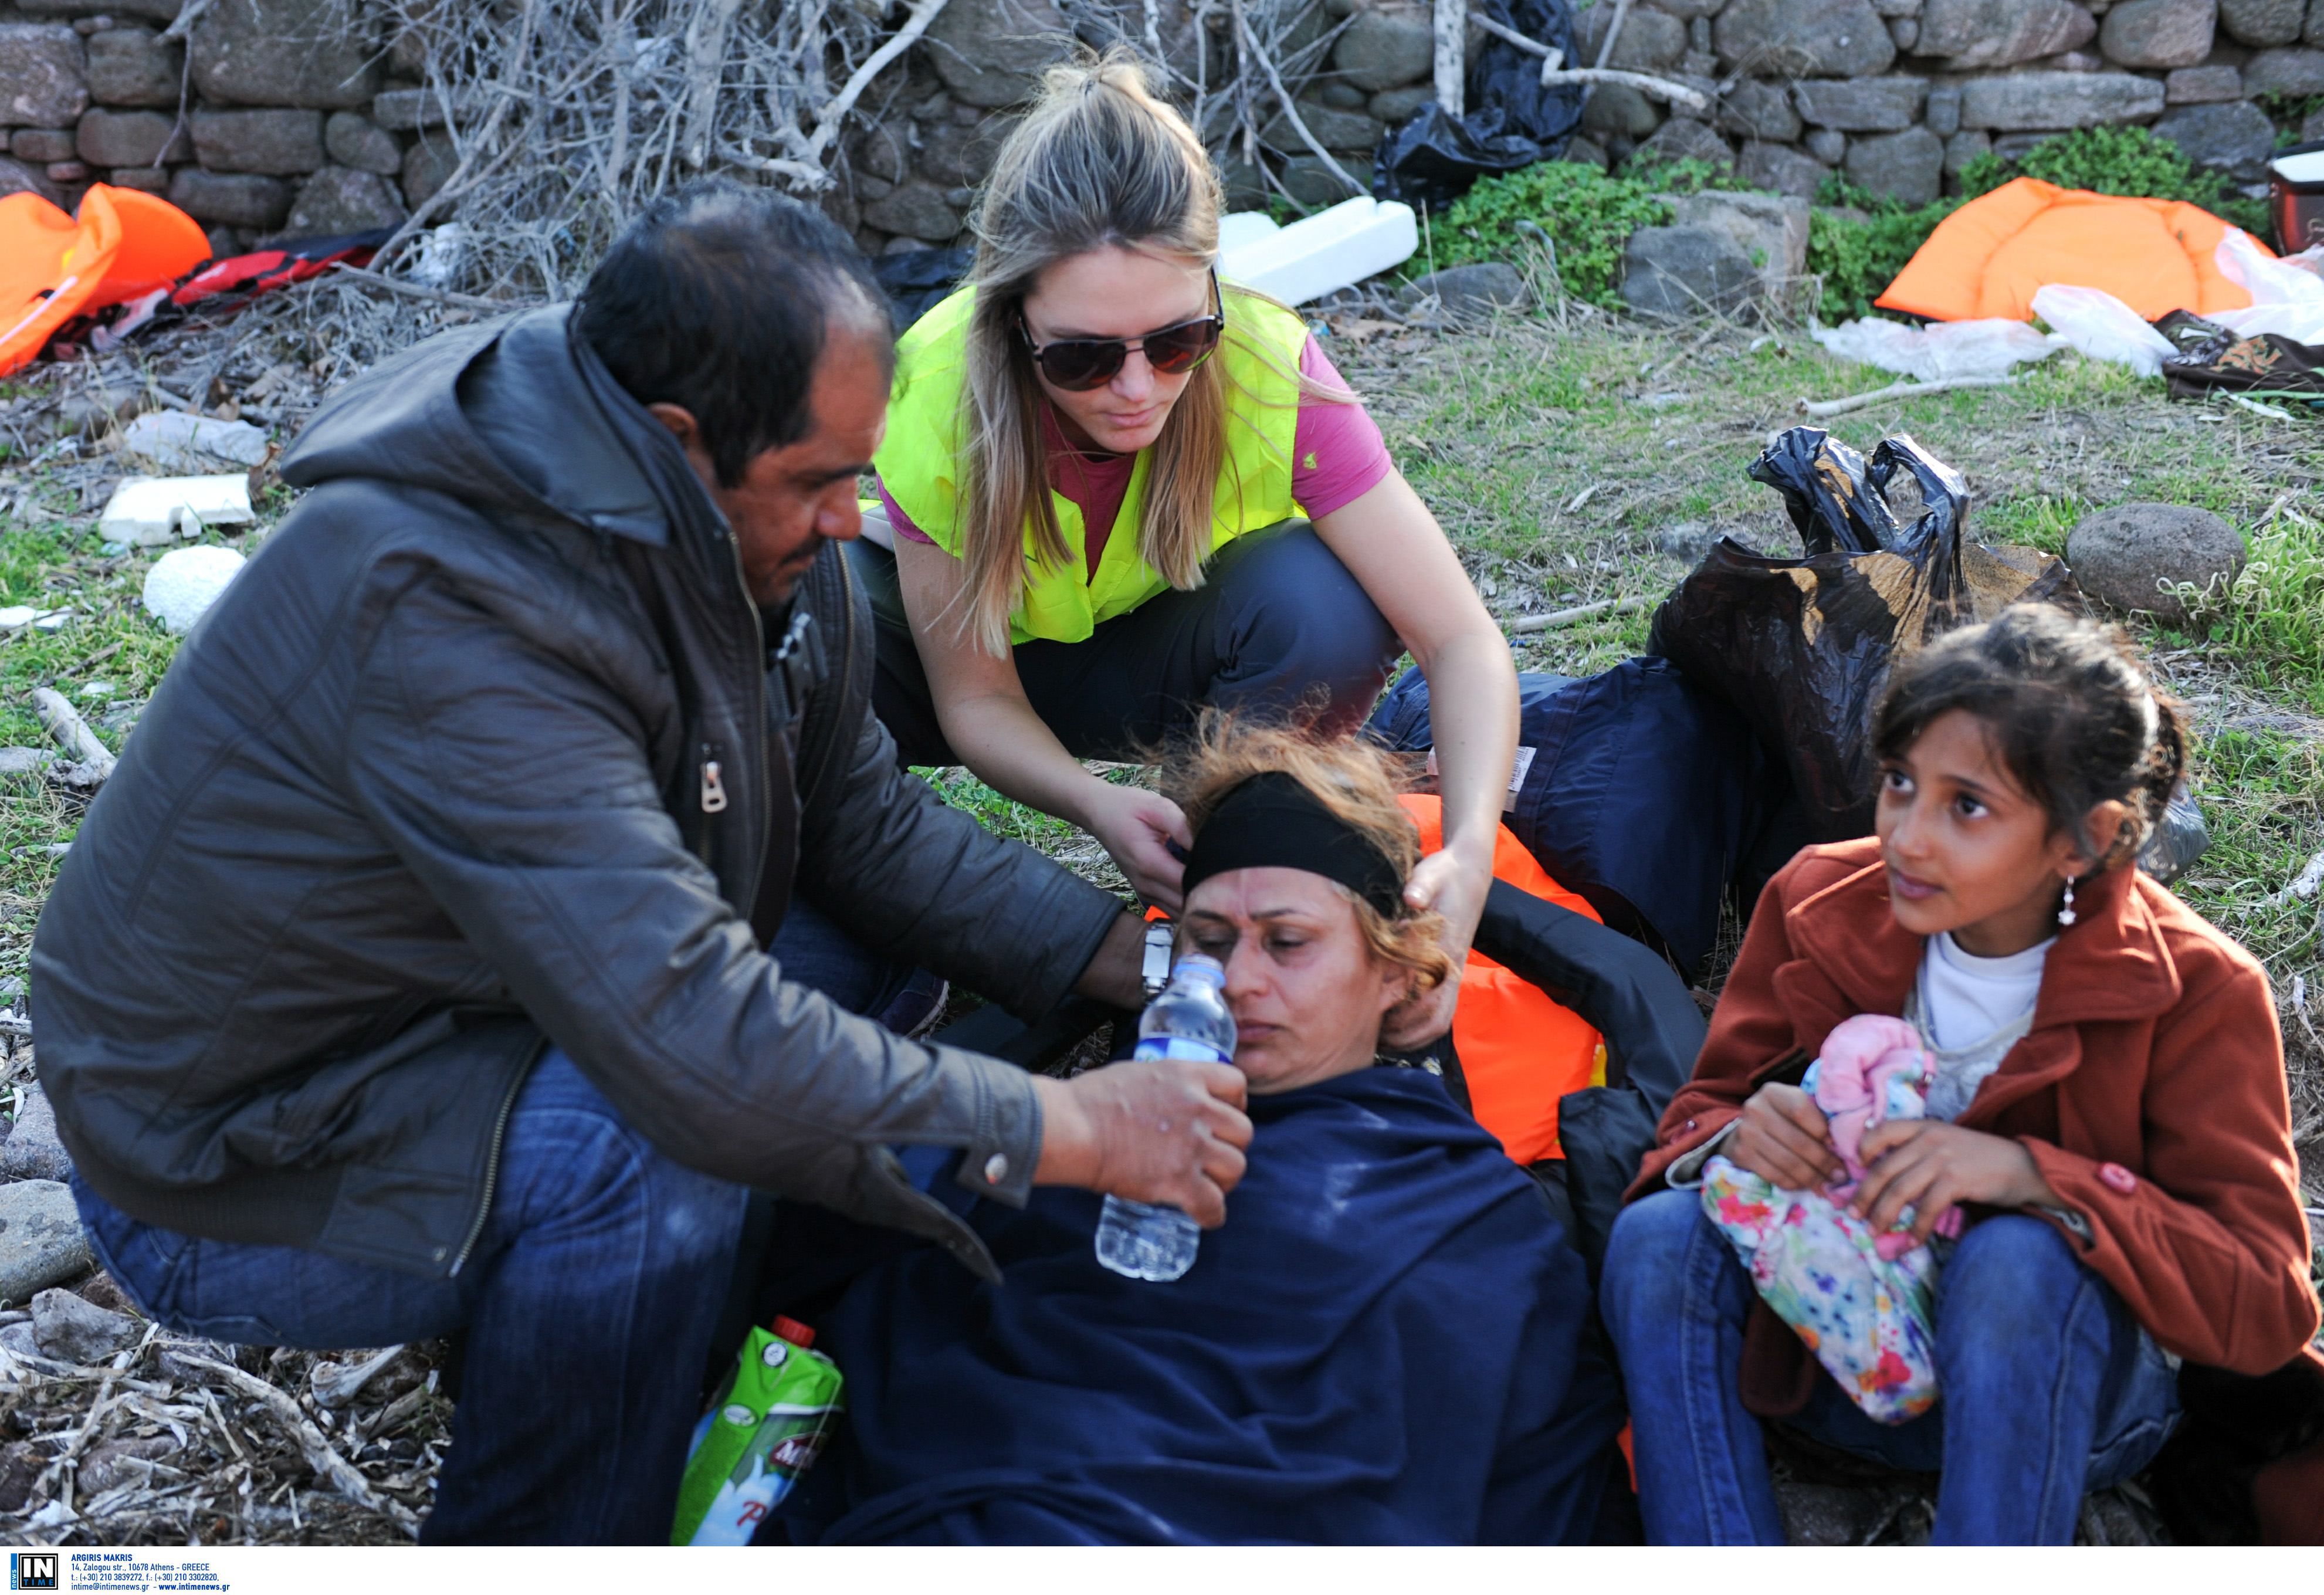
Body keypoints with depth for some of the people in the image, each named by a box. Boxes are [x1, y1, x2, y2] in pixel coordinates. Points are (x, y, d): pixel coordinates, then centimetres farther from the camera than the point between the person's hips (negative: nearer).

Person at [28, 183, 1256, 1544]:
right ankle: (534, 1541, -8)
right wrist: (1070, 1130, -31)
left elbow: (868, 821, 3)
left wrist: (1132, 956, -9)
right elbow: (701, 1051, -40)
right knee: (661, 1155, -32)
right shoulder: (449, 612, -35)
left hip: (454, 1024, 8)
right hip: (233, 1170, -8)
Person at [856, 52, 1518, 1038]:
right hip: (978, 649, 0)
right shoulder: (940, 392, -32)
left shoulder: (1273, 374, -32)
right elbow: (976, 701, -22)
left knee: (1328, 605, -33)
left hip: (1153, 660, 1)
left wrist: (1468, 859, -46)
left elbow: (1463, 642, -29)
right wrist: (1094, 805, -42)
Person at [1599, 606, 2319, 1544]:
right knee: (1659, 1237, -25)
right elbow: (1703, 1109, 3)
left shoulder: (2195, 990, -13)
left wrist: (2032, 1176, -32)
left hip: (2059, 1388, -3)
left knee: (2017, 1261, -37)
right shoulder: (1818, 902, -4)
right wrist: (1737, 1139, -24)